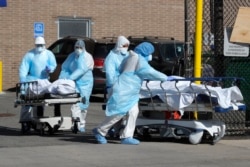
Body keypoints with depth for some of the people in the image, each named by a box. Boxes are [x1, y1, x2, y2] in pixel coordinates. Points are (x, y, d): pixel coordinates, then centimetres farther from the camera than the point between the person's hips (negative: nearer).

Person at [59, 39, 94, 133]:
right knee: (75, 104, -14)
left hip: (85, 84, -2)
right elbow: (65, 68, 8)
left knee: (83, 105, 5)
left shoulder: (87, 57, -6)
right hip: (75, 83, 2)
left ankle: (82, 125, 18)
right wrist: (62, 79, -10)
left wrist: (70, 78, -29)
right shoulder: (72, 56, 9)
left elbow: (82, 70, -20)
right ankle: (79, 124, -19)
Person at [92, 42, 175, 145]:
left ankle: (126, 137, -4)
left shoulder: (133, 58, 18)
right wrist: (166, 78, -8)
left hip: (130, 93, 10)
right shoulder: (140, 60, -11)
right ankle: (100, 131, 4)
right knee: (119, 113, -8)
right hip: (123, 91, -10)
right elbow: (151, 72, -16)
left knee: (133, 112, -1)